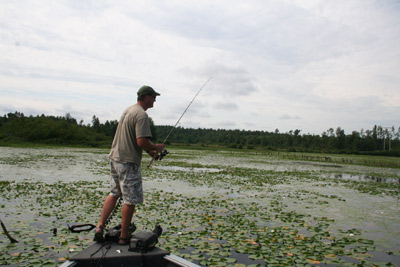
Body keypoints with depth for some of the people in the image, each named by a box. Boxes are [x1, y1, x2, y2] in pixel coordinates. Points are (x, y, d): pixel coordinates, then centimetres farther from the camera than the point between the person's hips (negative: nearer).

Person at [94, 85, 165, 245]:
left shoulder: (128, 110, 15)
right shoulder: (142, 114, -16)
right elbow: (141, 142, -25)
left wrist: (150, 151, 17)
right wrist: (156, 148, -6)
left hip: (115, 157, 9)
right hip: (128, 162, -9)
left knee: (114, 193, 21)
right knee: (131, 199, 2)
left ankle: (100, 226, 17)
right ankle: (124, 236, 13)